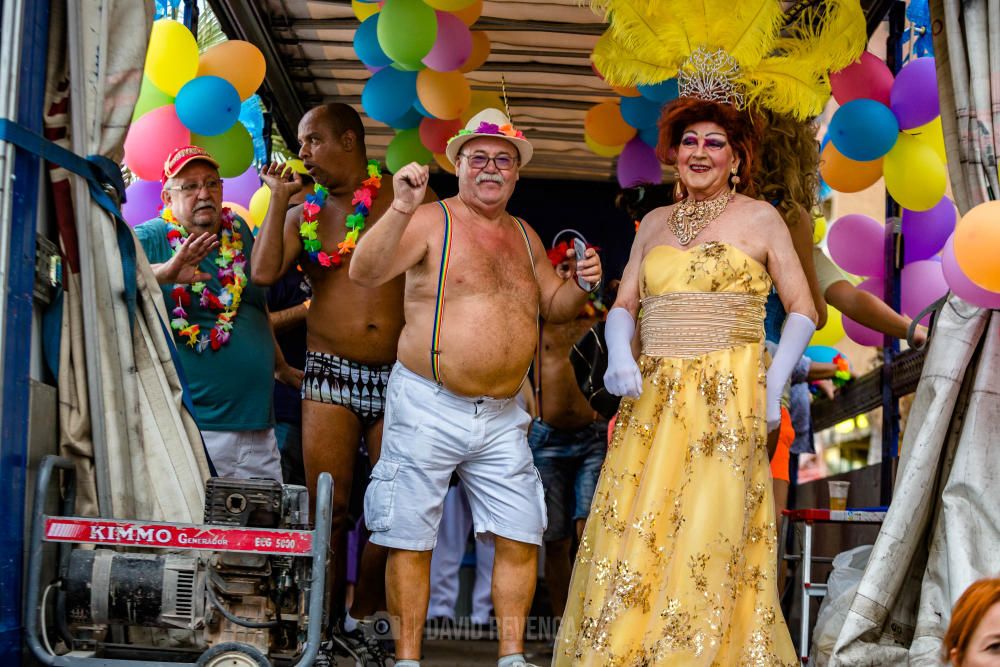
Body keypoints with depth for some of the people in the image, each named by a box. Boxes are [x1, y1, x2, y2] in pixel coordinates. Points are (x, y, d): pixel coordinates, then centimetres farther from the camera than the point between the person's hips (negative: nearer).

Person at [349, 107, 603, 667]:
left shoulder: (525, 236, 15)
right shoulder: (432, 221, -5)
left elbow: (553, 305, 23)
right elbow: (364, 273, -17)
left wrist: (581, 286, 1)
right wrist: (401, 209, -30)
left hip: (502, 415, 6)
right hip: (428, 408, -5)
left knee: (521, 538, 5)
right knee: (411, 541, 0)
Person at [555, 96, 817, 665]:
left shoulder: (759, 219, 6)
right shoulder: (655, 223, 17)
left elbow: (803, 310, 5)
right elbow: (623, 305, 14)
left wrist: (773, 387, -7)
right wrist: (620, 355, -8)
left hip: (727, 400, -4)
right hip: (651, 399, 4)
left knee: (706, 541, -8)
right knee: (630, 534, -2)